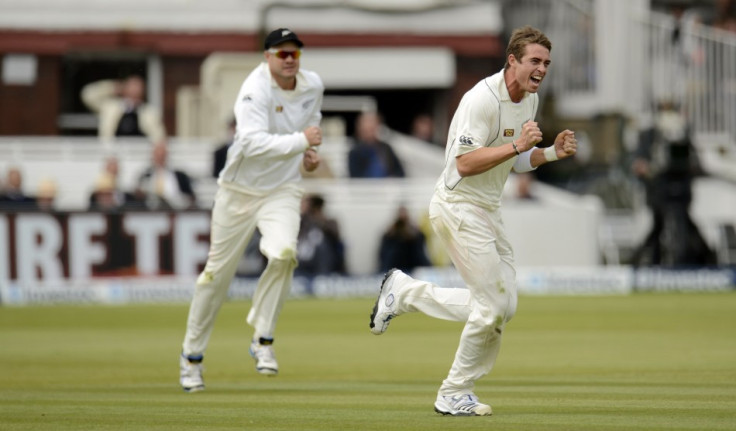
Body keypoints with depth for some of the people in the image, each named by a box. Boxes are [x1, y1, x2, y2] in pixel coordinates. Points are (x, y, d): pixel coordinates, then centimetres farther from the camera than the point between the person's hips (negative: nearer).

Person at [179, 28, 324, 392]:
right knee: (218, 271, 5)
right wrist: (300, 141, -42)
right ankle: (192, 355, 22)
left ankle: (262, 340, -10)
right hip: (239, 189, -3)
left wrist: (309, 153, 7)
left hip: (282, 191, 3)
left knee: (283, 253, -26)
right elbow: (253, 143, -36)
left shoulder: (313, 86, -2)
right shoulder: (256, 90, -21)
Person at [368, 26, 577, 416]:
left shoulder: (530, 100, 8)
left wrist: (553, 153, 1)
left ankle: (403, 293, 20)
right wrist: (517, 145, -31)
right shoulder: (482, 99, -21)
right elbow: (465, 163, -26)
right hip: (459, 206, -9)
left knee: (502, 306, 8)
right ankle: (455, 395, 5)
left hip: (487, 210, 9)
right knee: (494, 304, -10)